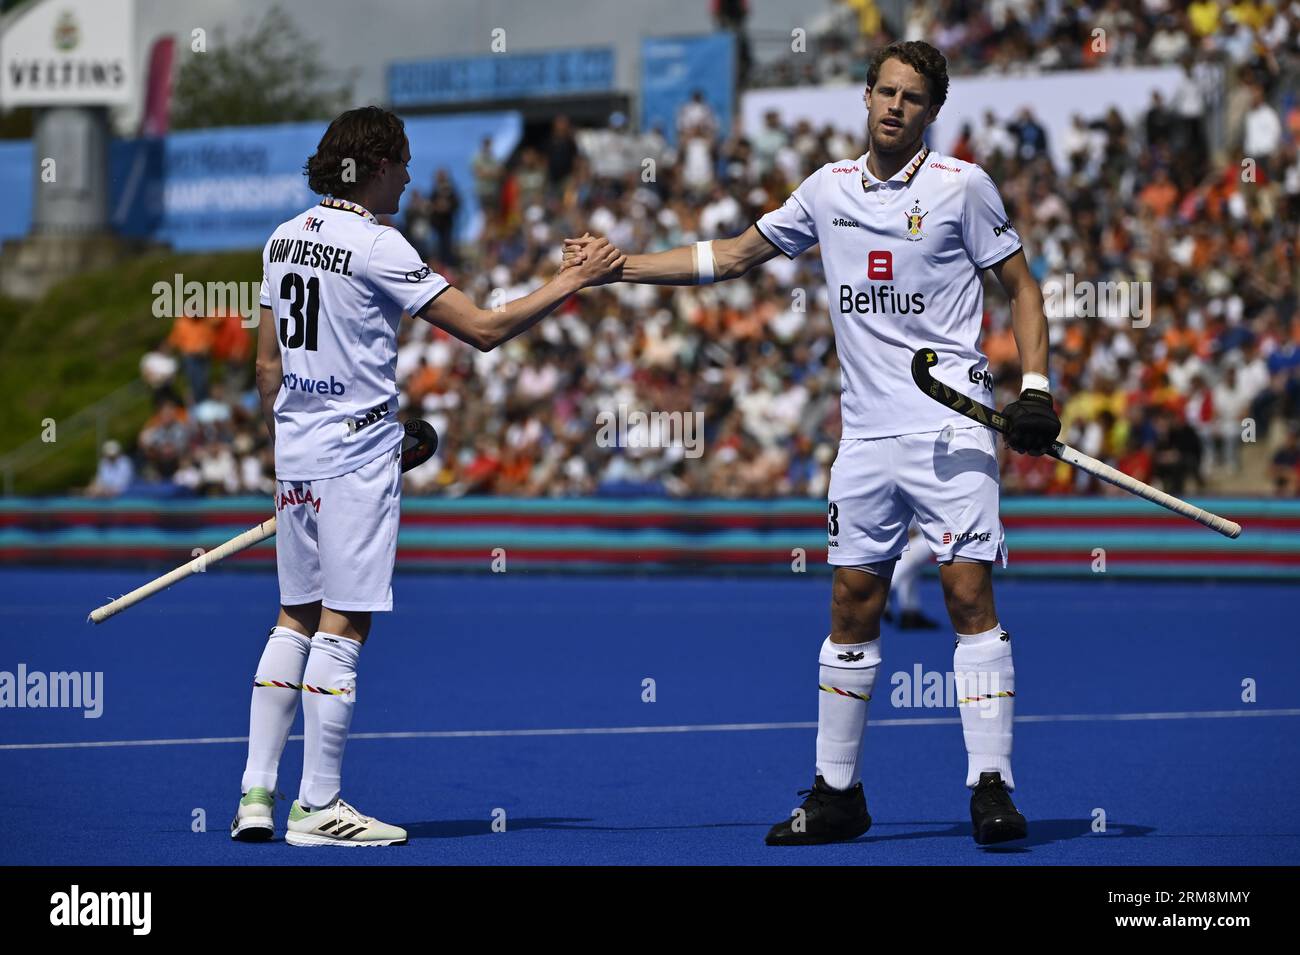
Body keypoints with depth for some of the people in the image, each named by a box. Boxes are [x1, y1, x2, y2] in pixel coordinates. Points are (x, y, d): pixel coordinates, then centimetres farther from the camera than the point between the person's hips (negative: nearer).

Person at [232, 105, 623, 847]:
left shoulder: (285, 238, 10)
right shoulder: (375, 245, -13)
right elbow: (483, 329, -16)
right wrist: (572, 283, -8)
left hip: (296, 456, 8)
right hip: (358, 455, -8)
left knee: (296, 620, 13)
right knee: (343, 626, -3)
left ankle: (257, 793, 9)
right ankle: (318, 806, -1)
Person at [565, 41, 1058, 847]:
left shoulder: (961, 185, -1)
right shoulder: (830, 189, 11)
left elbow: (1021, 284, 4)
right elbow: (733, 256, 22)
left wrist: (1036, 386, -9)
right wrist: (617, 266, 19)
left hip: (950, 429, -4)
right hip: (867, 431, 4)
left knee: (969, 593, -12)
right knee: (853, 604, 5)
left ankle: (992, 788, -11)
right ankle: (837, 791, 13)